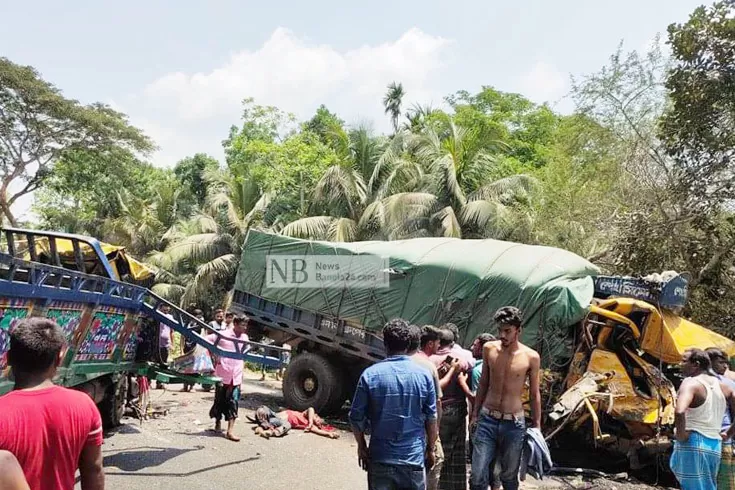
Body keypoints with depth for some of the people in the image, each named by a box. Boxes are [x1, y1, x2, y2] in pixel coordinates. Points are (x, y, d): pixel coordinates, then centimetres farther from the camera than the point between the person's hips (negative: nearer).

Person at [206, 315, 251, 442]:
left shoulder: (244, 337, 6)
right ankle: (218, 423, 33)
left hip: (236, 376, 3)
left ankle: (230, 431, -1)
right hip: (223, 374, -3)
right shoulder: (223, 335, -9)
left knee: (233, 402, -2)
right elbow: (206, 340, -6)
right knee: (220, 400, 11)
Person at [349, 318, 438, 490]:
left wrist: (361, 446, 11)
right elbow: (431, 418, -1)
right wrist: (430, 449, 13)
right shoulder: (424, 374, -6)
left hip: (380, 458, 0)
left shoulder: (370, 374, -9)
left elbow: (356, 417, -4)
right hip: (414, 458, 1)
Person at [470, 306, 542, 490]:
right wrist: (475, 412, 13)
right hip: (487, 420, 2)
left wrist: (537, 426, 3)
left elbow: (534, 394, 1)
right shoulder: (489, 349, -1)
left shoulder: (531, 357, -9)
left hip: (514, 424, -1)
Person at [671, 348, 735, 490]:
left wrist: (680, 435, -15)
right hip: (715, 446, 8)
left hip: (692, 444, -8)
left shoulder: (691, 383, -13)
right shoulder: (722, 386, 10)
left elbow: (680, 412, -30)